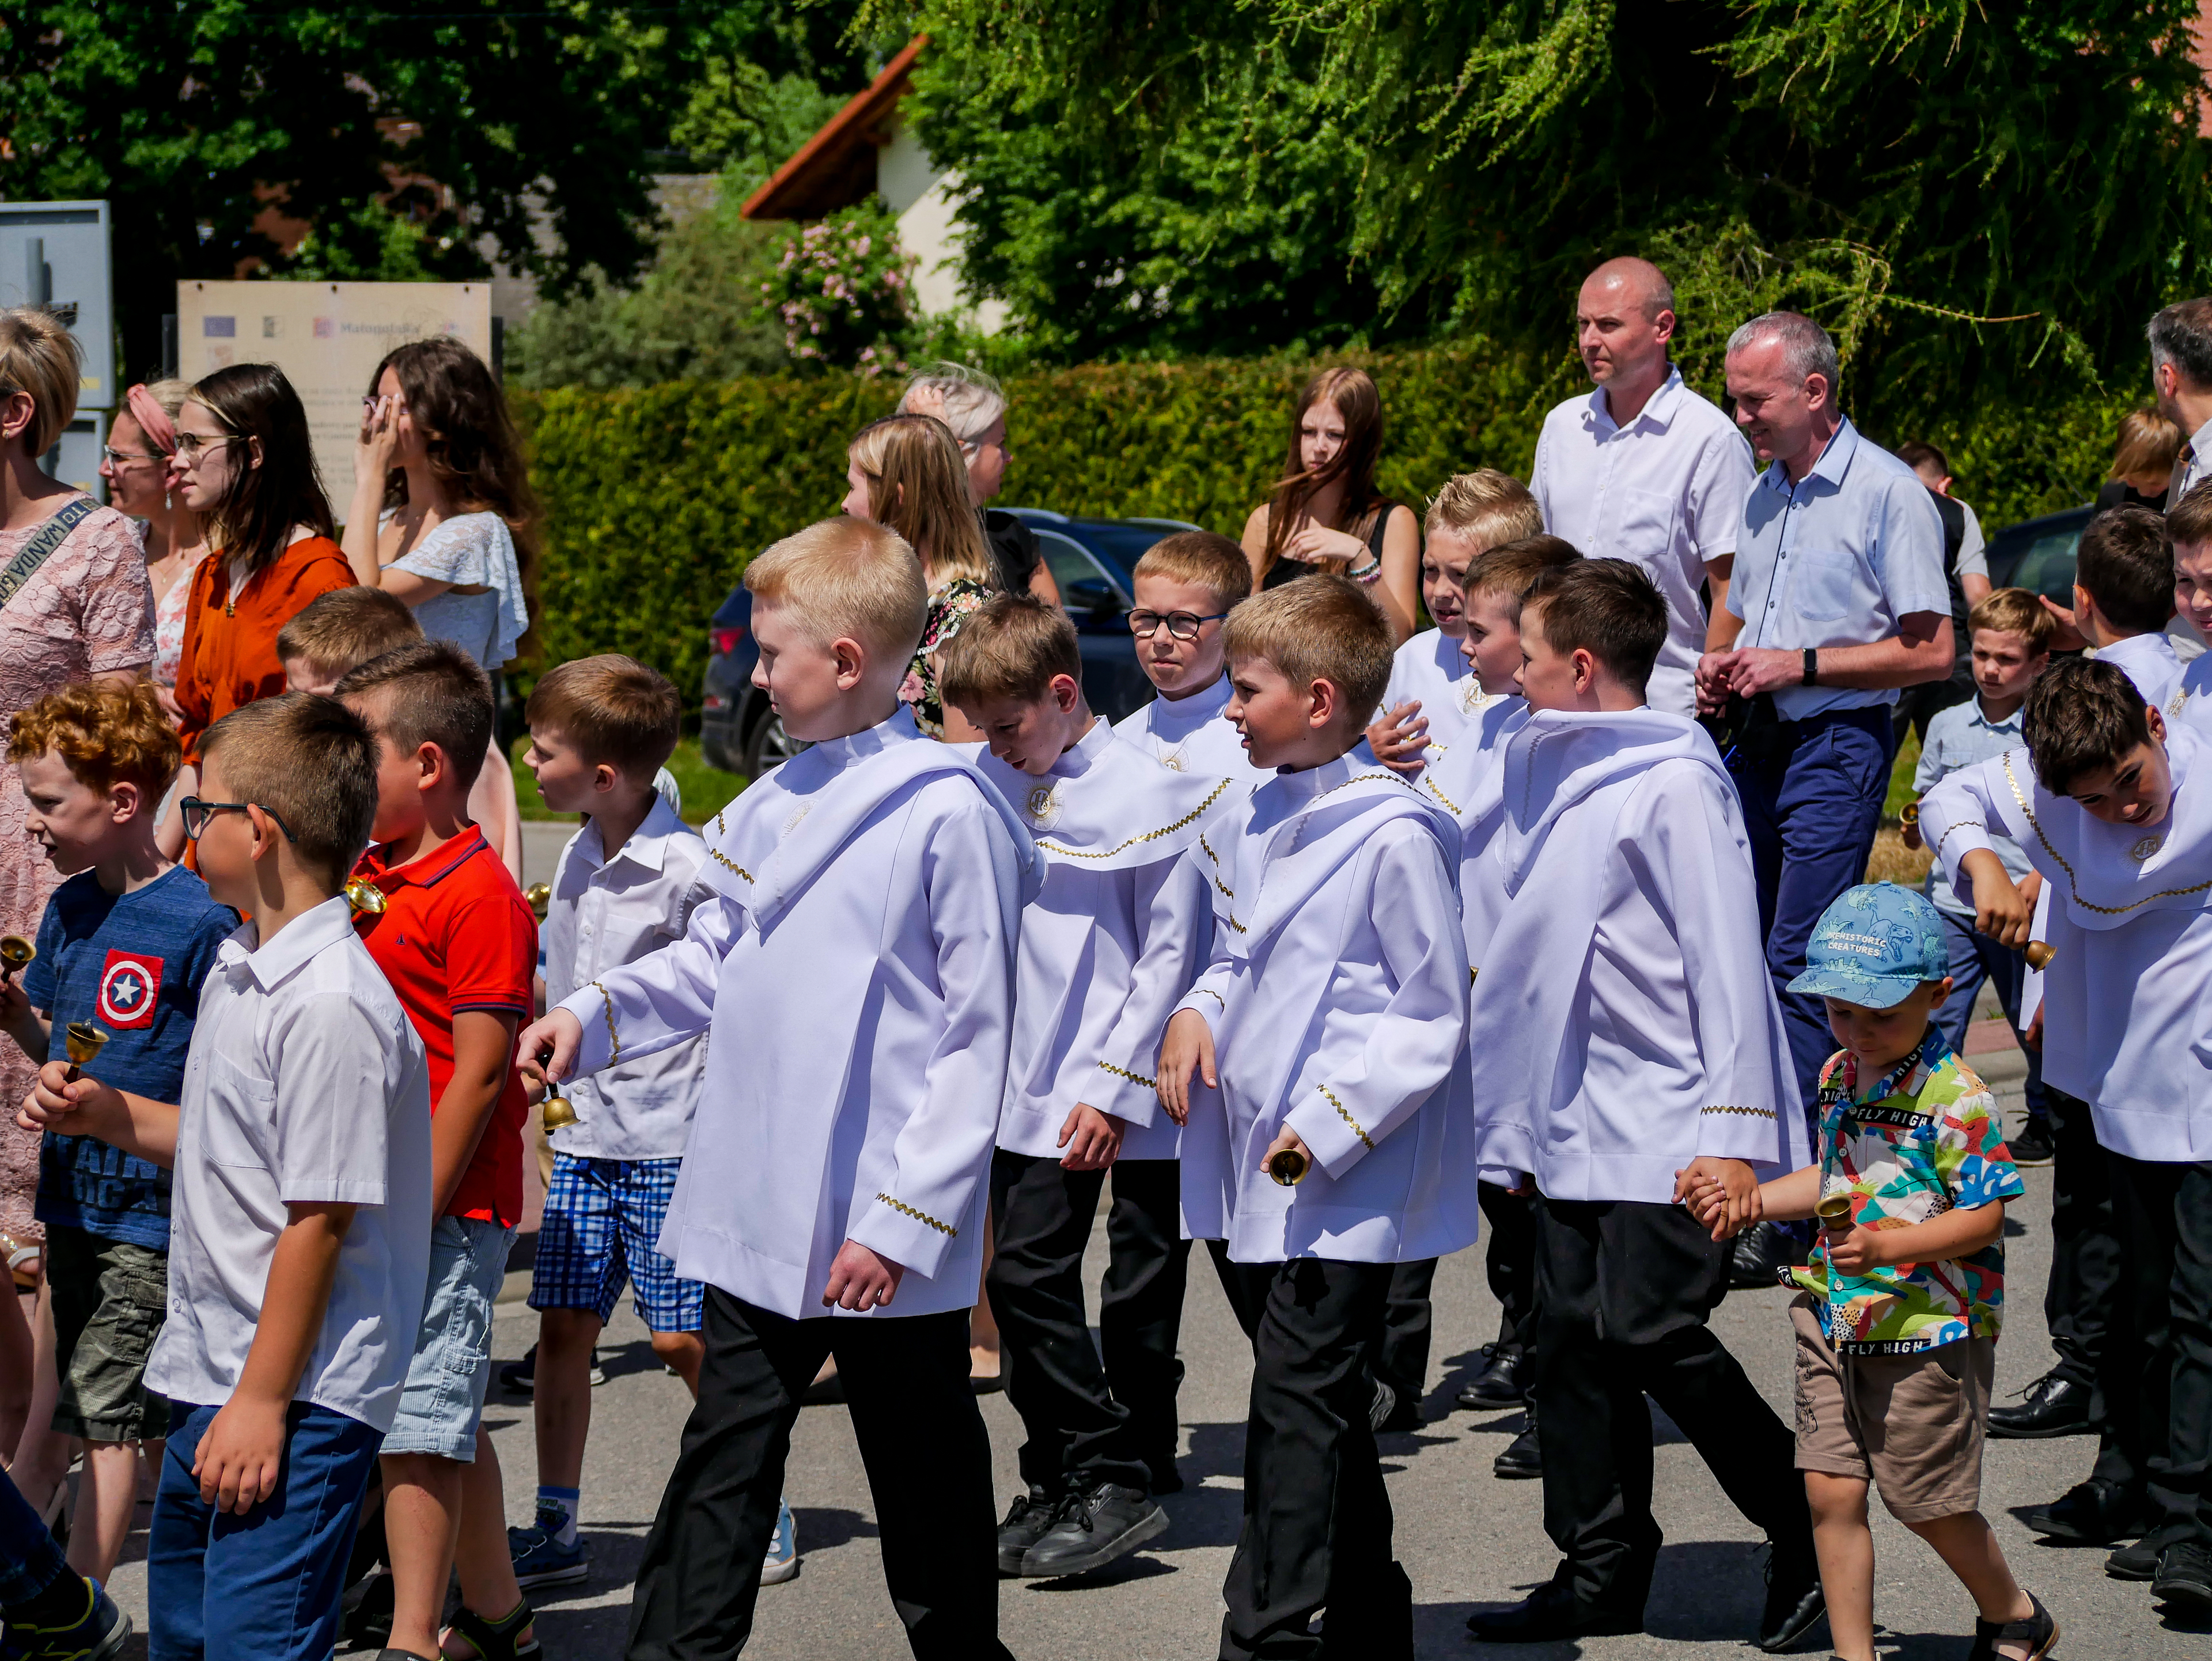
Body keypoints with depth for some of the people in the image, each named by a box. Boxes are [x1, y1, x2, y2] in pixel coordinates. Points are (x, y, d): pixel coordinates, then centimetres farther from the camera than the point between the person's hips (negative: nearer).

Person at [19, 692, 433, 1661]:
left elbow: (318, 1218, -21)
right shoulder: (235, 976, 11)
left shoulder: (333, 1008, -21)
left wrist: (262, 1401, -20)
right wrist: (111, 1116, 11)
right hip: (209, 1377, 10)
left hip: (296, 1398, -10)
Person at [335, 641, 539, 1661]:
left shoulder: (479, 895, -14)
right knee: (449, 1417, 15)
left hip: (447, 1203, -9)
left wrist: (419, 1211, -19)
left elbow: (479, 1072, -18)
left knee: (416, 1421, -8)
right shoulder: (368, 878, 13)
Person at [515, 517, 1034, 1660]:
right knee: (726, 1461, 10)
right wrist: (595, 1015, 4)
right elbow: (715, 962, 21)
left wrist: (907, 1219, -17)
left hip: (887, 1237, -7)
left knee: (925, 1475, 8)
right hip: (757, 1214, 7)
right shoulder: (772, 805, 8)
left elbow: (976, 1036, -15)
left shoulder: (949, 815, -14)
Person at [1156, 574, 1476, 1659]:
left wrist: (1331, 1122, -18)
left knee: (1300, 1407, -11)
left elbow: (1434, 1015, -12)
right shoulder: (1250, 824, 11)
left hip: (1343, 1185, -8)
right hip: (1256, 1168, 9)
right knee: (1325, 1408, 15)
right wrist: (1197, 1015, 4)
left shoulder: (1392, 835, -14)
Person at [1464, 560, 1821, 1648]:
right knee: (1575, 1337, 7)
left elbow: (1727, 958, -16)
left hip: (1667, 1120, -8)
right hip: (1574, 1112, 8)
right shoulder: (1546, 771, 14)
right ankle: (1601, 1571, 14)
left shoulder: (1674, 783, -13)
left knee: (1648, 1327, -13)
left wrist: (1733, 1132, -20)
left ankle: (1807, 1527, 4)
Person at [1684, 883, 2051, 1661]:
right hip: (1836, 1318, 6)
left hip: (1925, 1327, -6)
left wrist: (1889, 1247, -28)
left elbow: (1983, 1217, -17)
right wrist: (1750, 1200, 10)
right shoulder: (1838, 1074, 7)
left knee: (1925, 1498, 6)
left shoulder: (1956, 1097, -16)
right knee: (1832, 1492, 2)